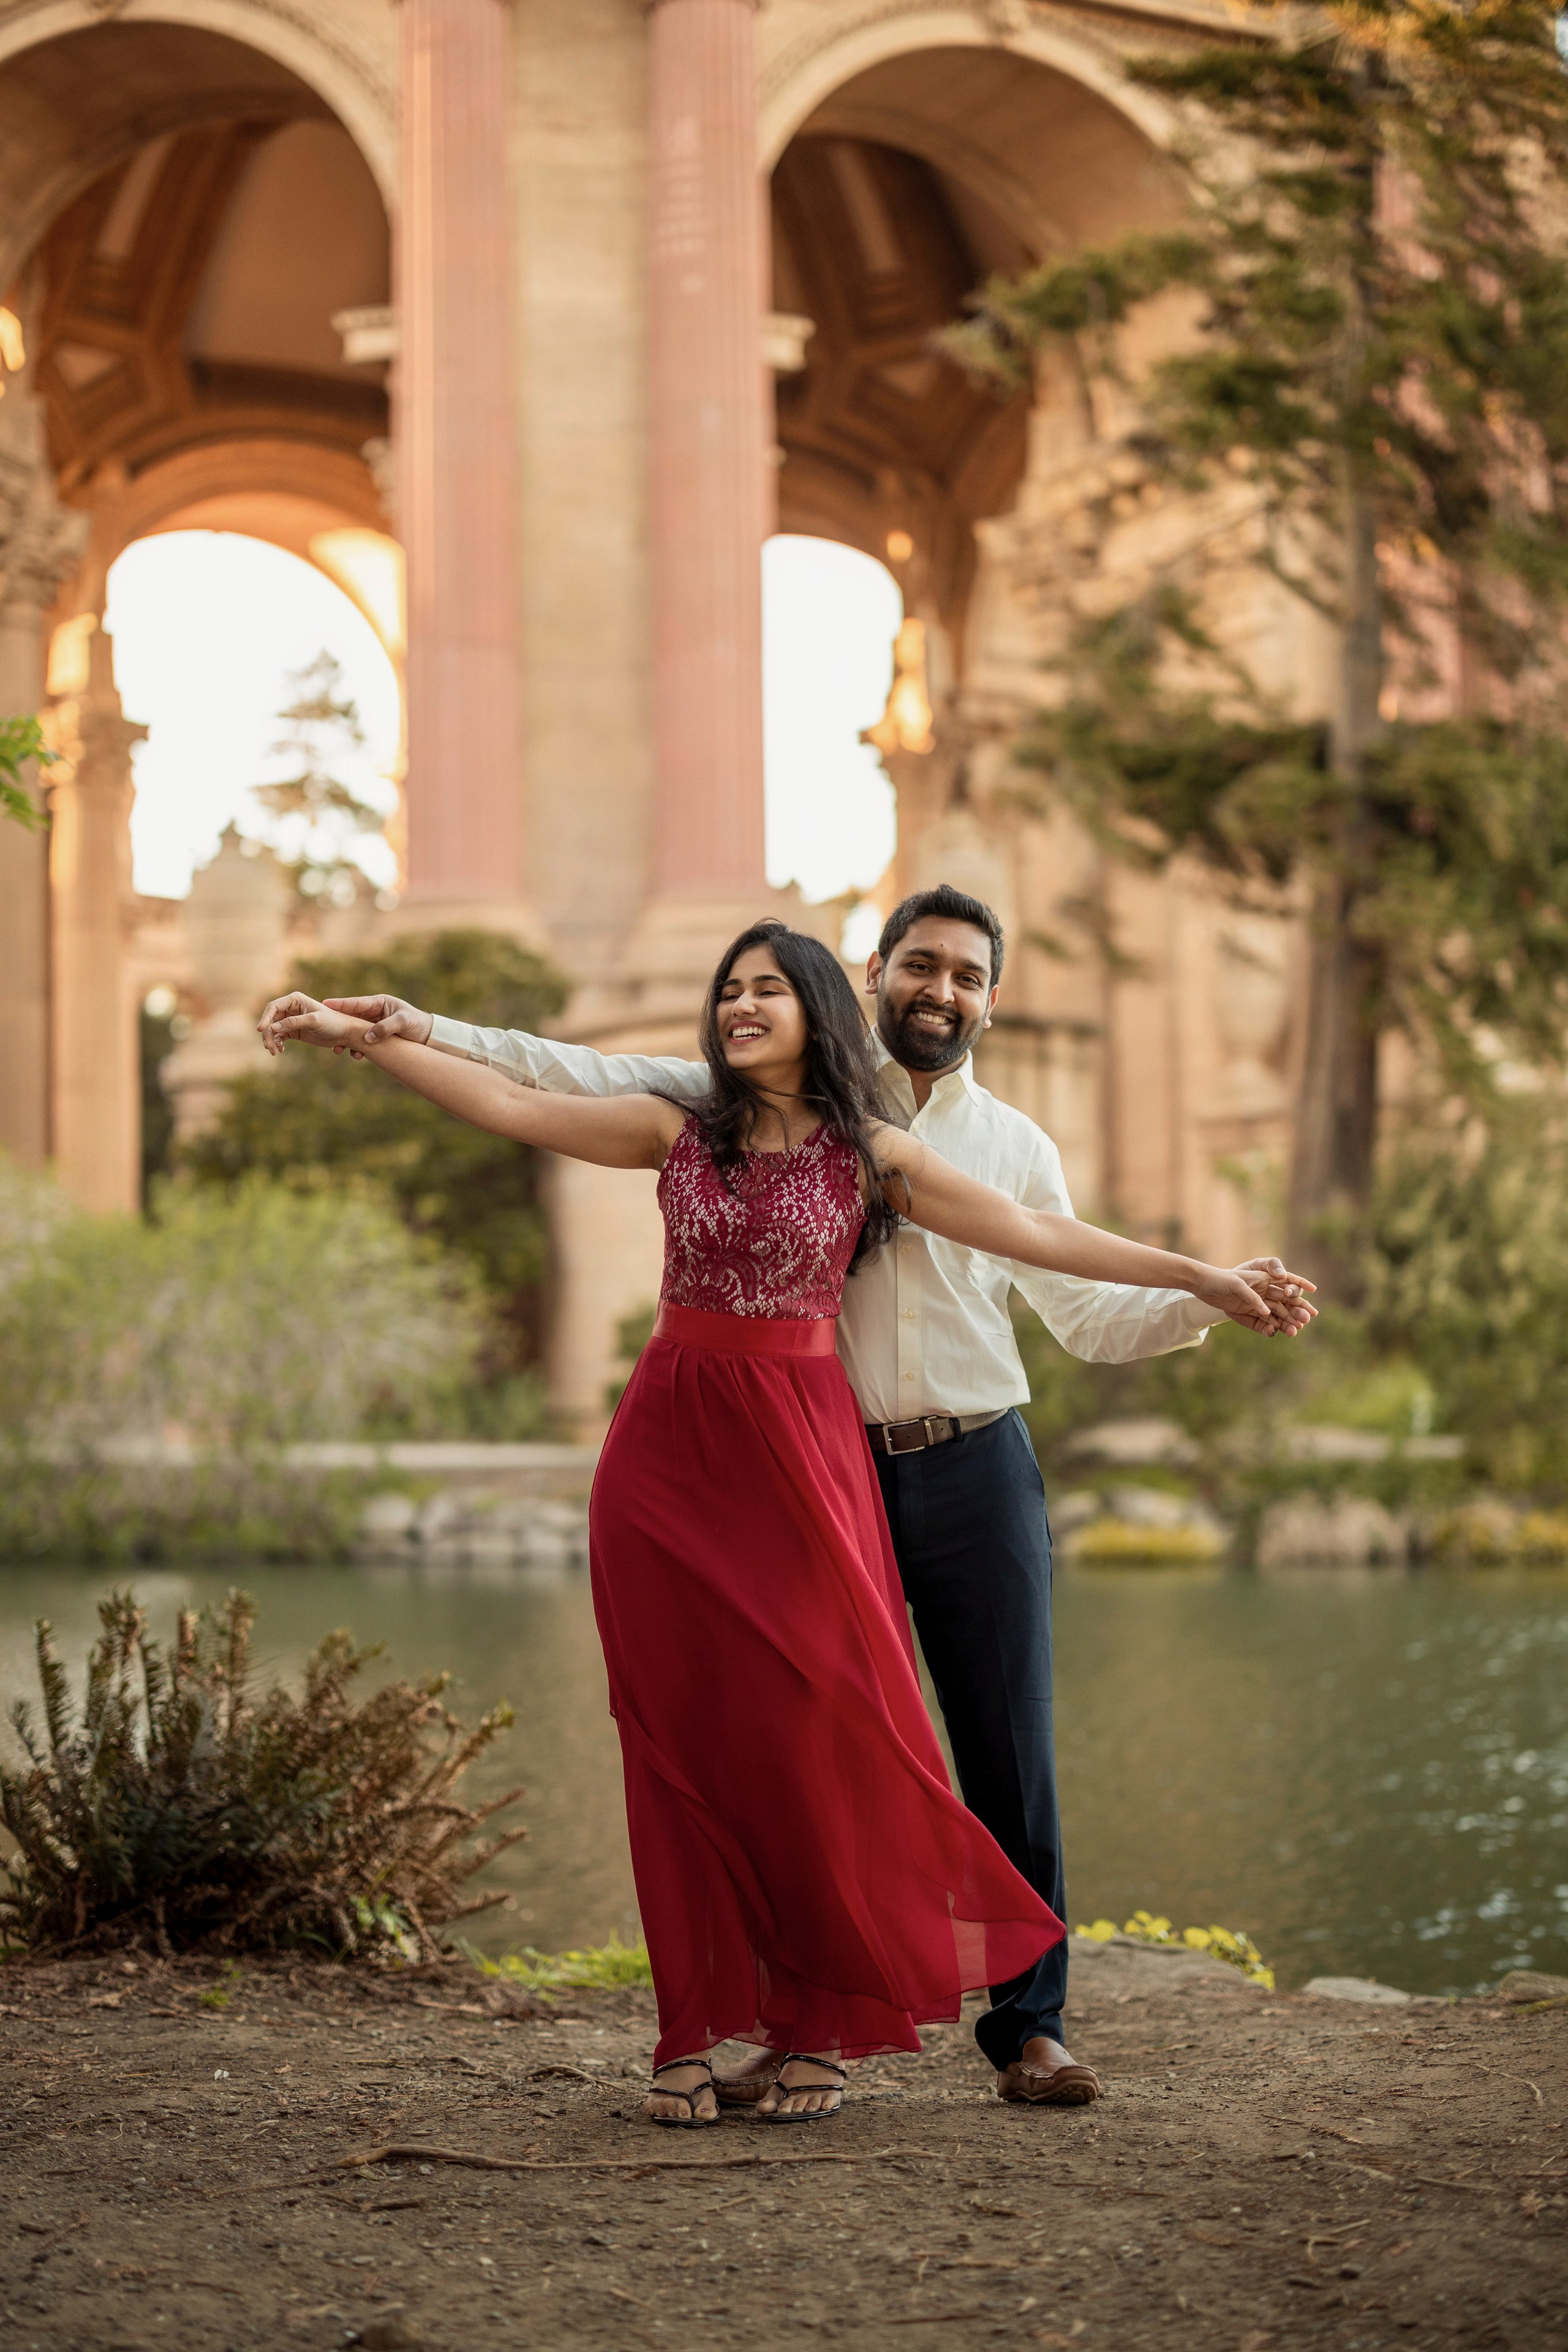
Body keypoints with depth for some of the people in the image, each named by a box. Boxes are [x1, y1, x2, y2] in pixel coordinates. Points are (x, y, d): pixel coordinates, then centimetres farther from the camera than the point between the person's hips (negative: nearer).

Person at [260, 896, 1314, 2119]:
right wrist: (418, 1030, -9)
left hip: (976, 1469, 1)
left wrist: (1217, 1296, -1)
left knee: (1009, 1755, 1)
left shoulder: (1013, 1145, 12)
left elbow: (1091, 1318, 15)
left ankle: (1028, 2026, 12)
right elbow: (596, 1080, -1)